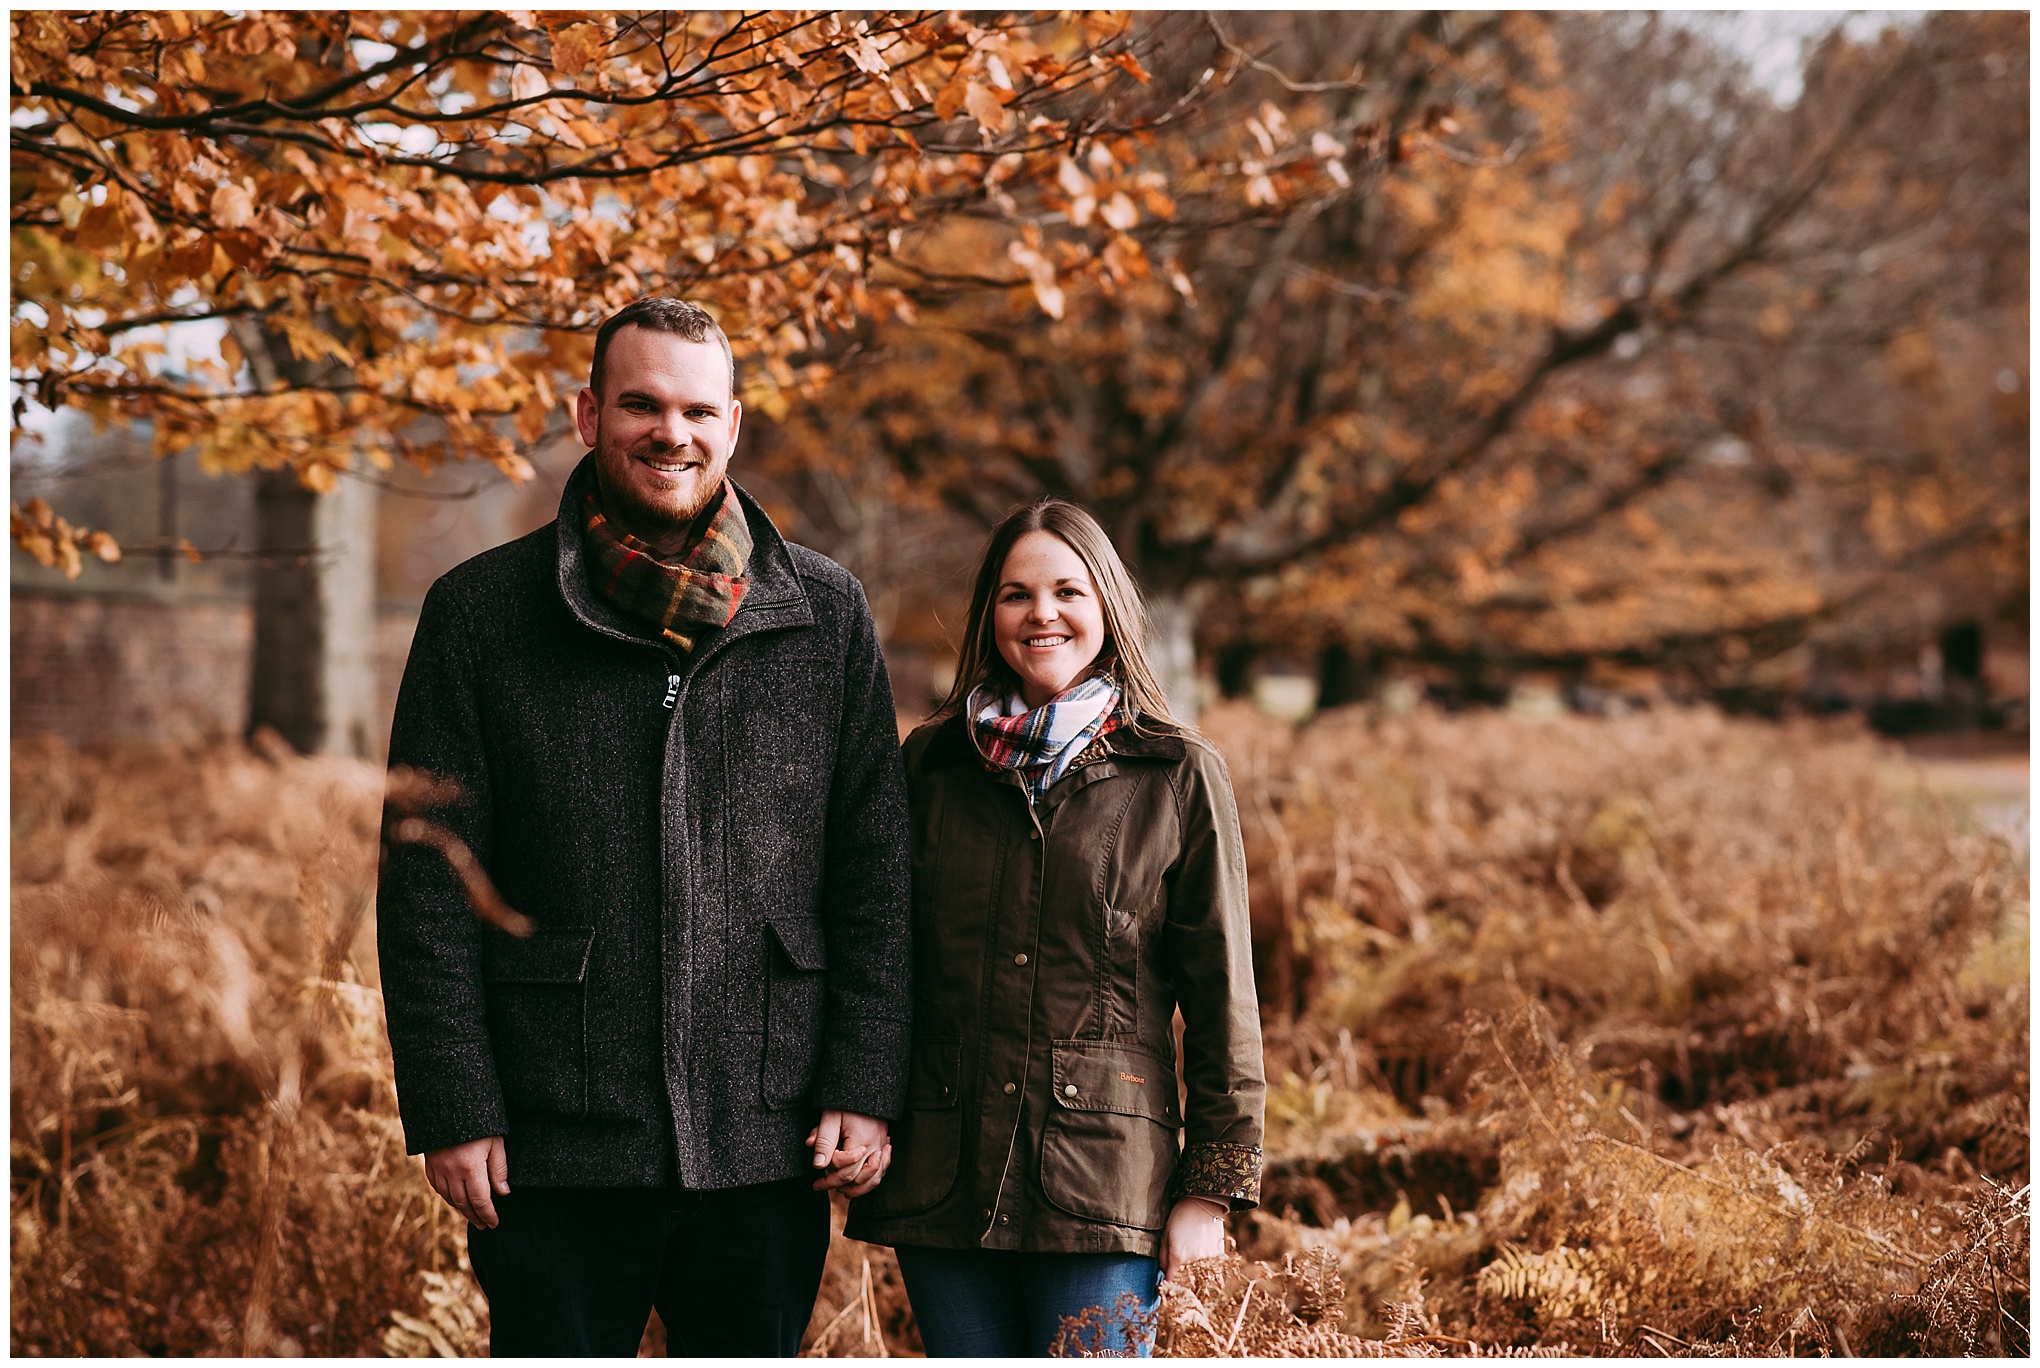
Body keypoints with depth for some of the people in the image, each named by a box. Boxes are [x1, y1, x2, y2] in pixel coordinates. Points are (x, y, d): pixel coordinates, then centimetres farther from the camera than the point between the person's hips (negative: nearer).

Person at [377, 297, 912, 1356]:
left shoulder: (826, 617, 6)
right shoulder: (480, 615, 1)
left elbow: (873, 872, 7)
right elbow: (428, 889, 0)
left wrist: (865, 1089, -1)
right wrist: (453, 1111, -6)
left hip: (768, 1145, 2)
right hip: (554, 1156, -1)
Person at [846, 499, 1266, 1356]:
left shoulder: (1180, 778, 2)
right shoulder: (930, 765, 9)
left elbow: (1221, 997, 3)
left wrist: (1211, 1186, -1)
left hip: (1106, 1180, -2)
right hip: (942, 1181, 3)